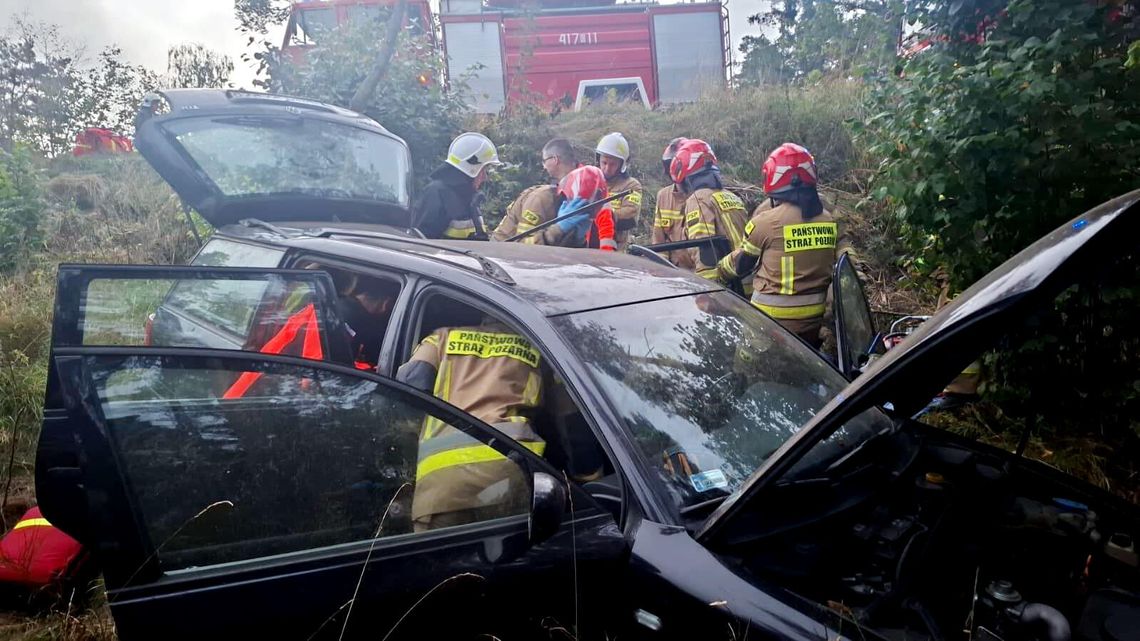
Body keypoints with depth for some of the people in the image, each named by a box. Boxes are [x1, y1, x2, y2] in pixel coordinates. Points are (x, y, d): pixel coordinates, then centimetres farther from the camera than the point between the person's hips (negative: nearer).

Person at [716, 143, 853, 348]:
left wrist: (718, 270, 18)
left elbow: (740, 263, -1)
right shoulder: (828, 220, 1)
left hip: (774, 318, -5)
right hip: (815, 316, 5)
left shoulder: (766, 220, -13)